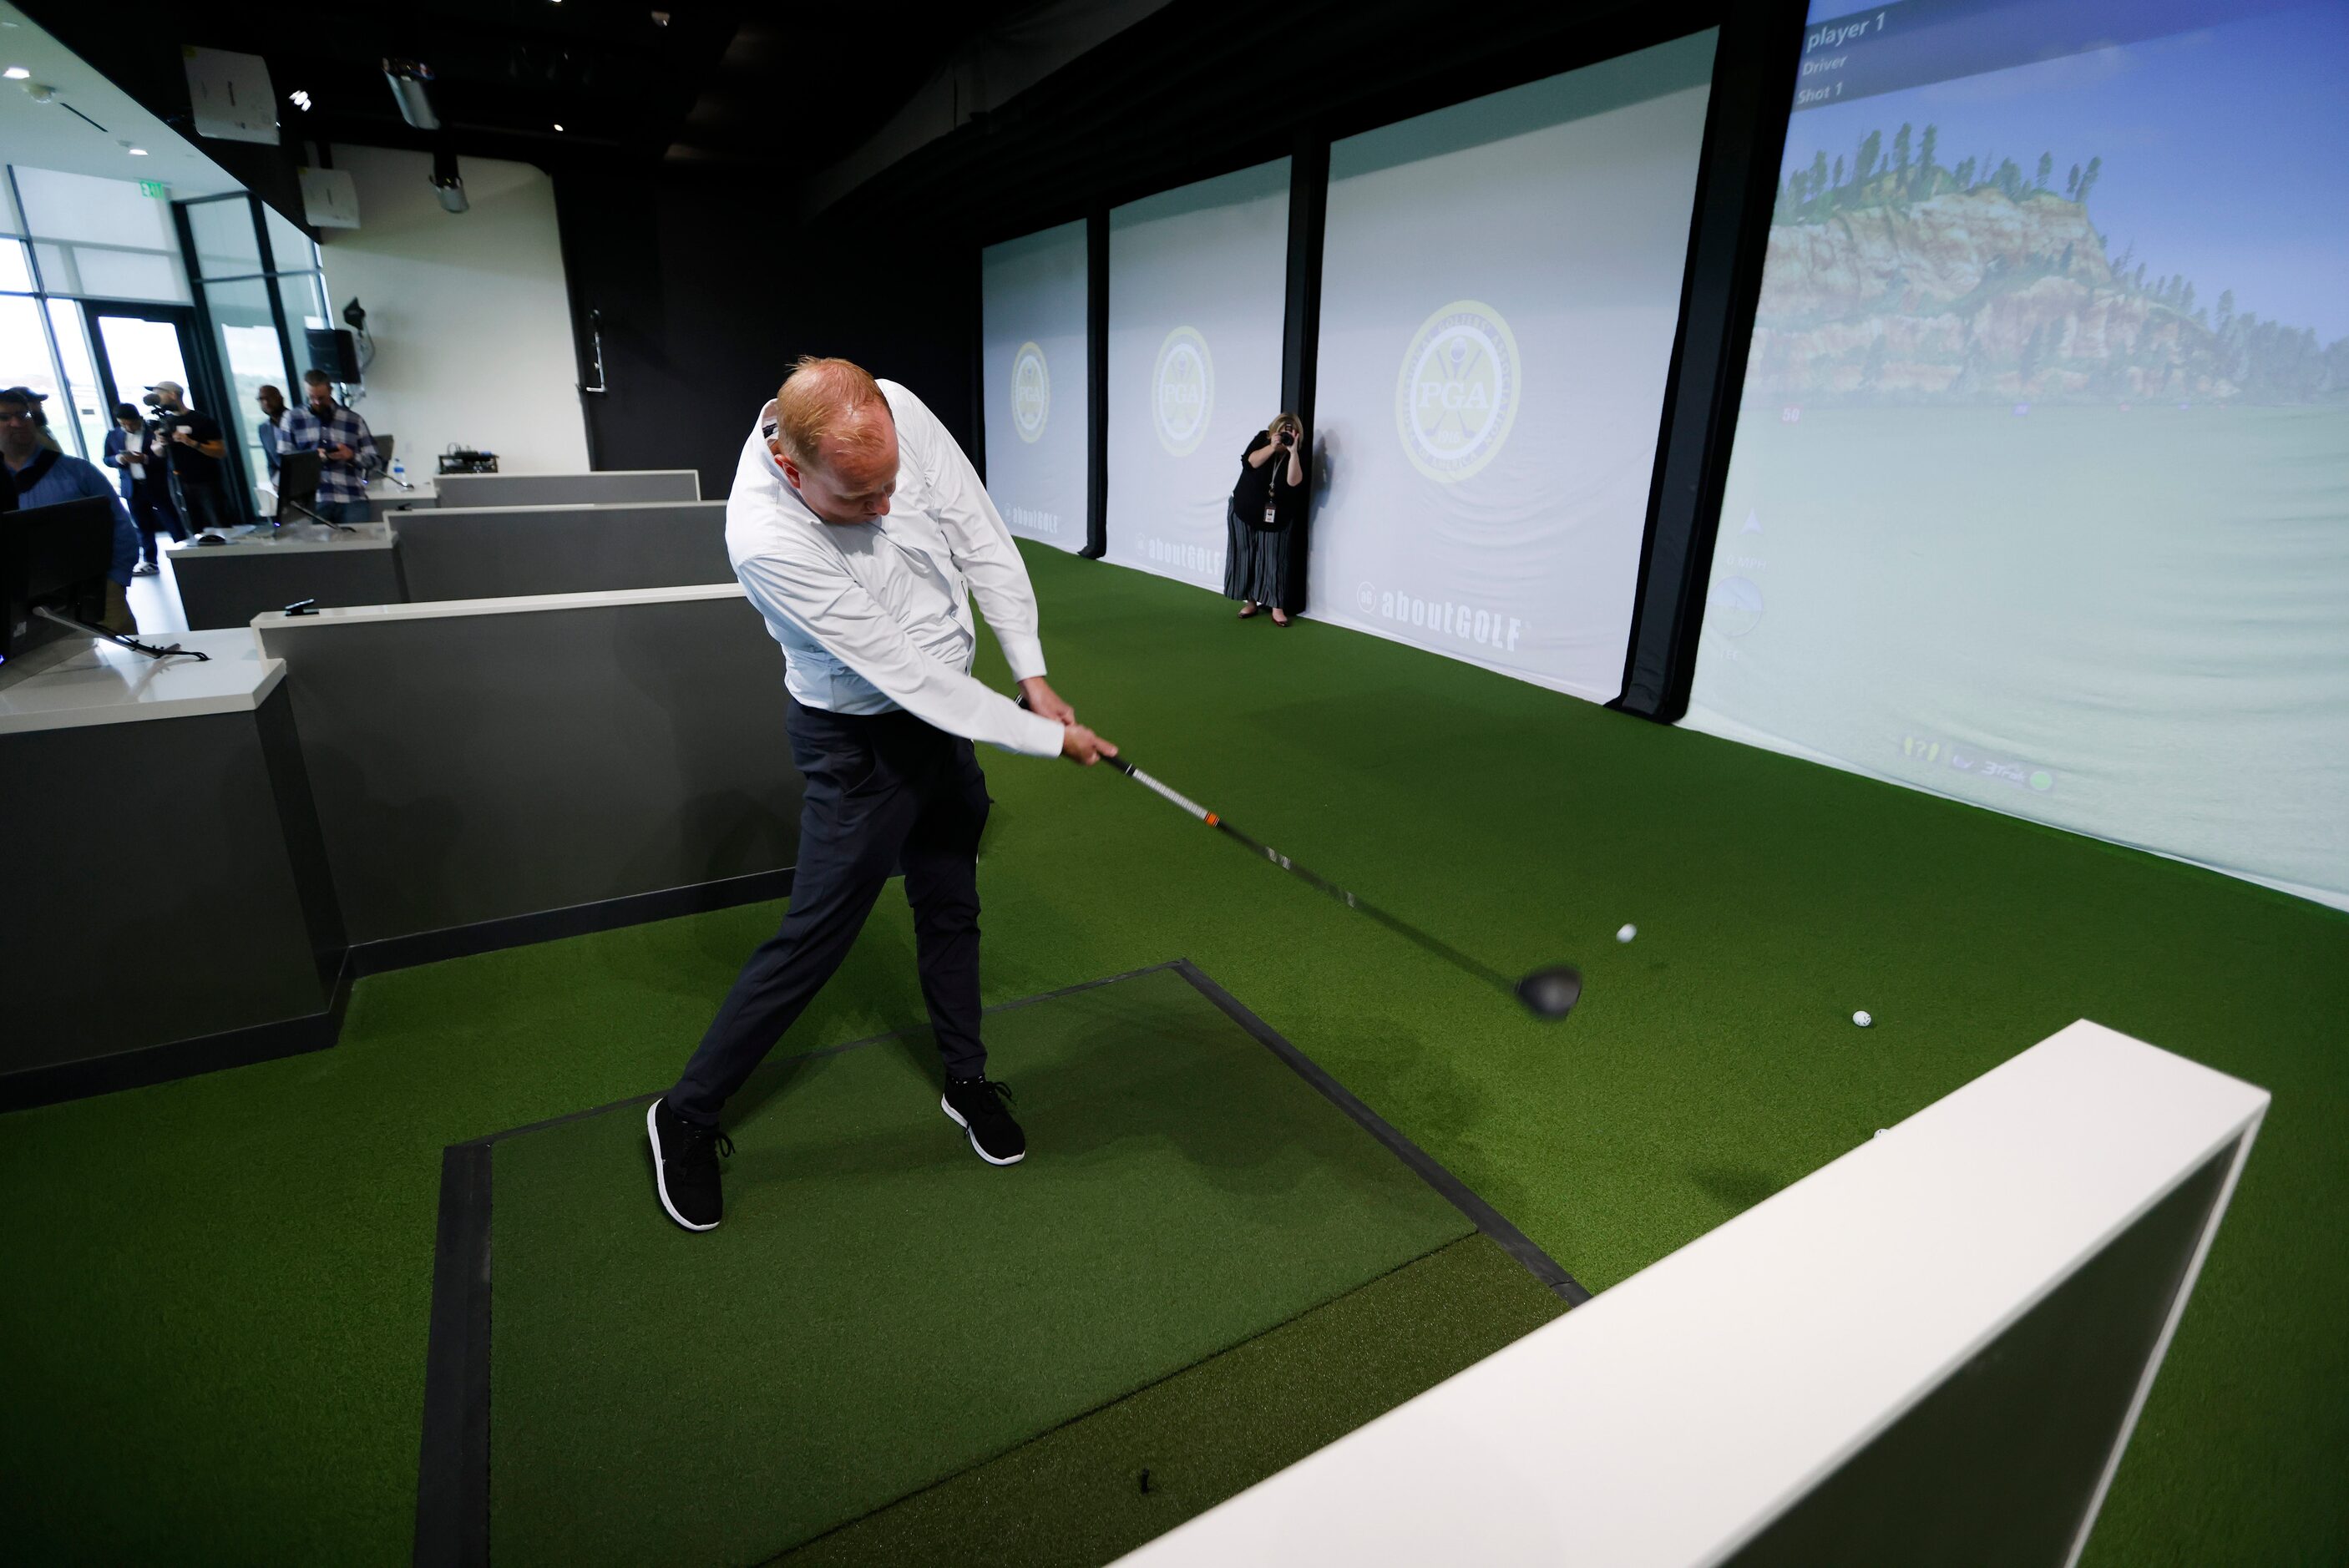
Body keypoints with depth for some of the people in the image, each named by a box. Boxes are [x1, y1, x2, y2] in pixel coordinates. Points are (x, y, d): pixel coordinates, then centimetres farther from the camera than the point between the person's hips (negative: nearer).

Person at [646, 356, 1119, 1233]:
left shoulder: (898, 414, -16)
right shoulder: (769, 539, -32)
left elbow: (982, 538, -4)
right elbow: (906, 674, -30)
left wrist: (1031, 674, -8)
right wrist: (1049, 740, -23)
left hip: (947, 712, 6)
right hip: (862, 739, -6)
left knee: (951, 907, 17)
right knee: (815, 937, 2)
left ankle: (967, 1081, 37)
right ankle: (687, 1116, 24)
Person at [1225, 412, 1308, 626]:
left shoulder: (1298, 454, -9)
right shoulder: (1262, 439, -6)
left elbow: (1294, 482, -25)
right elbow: (1250, 462, -22)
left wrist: (1292, 452, -31)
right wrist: (1272, 447, -32)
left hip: (1277, 517, -1)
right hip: (1245, 511, 1)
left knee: (1275, 560, -3)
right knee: (1245, 557, 5)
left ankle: (1277, 607, -1)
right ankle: (1250, 601, 16)